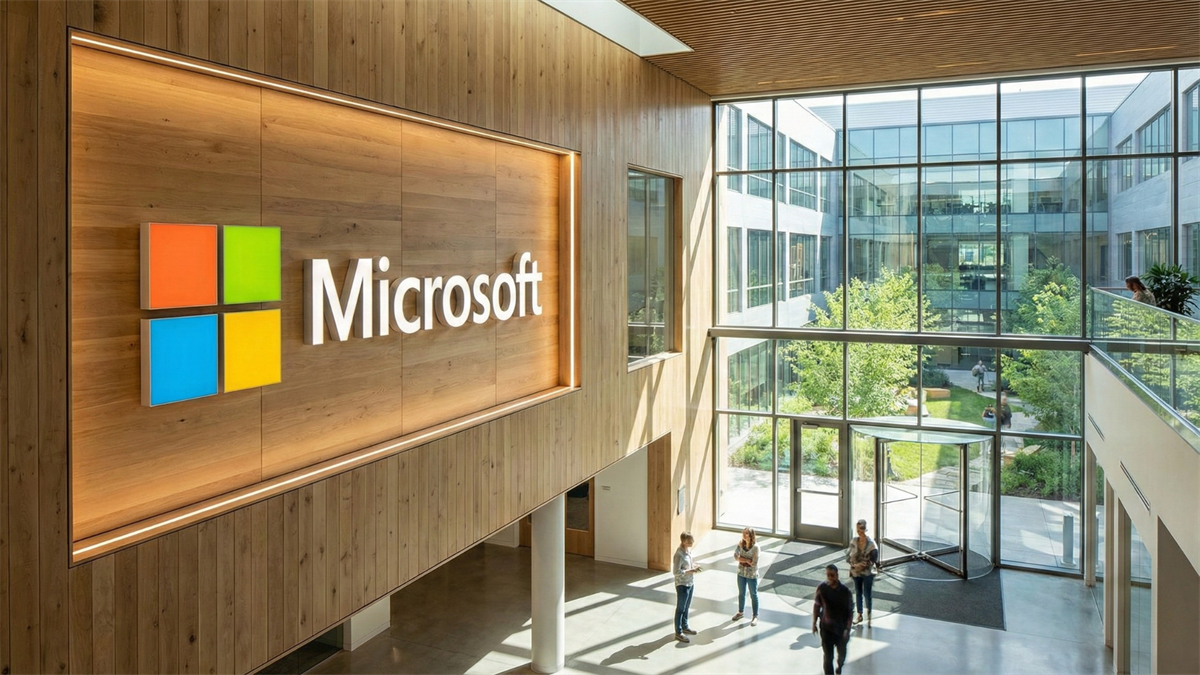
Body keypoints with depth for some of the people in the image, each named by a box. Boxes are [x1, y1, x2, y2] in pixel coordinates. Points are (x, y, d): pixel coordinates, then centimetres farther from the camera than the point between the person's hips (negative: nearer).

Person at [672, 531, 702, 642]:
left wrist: (694, 565, -1)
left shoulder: (688, 549, 1)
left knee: (686, 607, 22)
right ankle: (678, 633, 14)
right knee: (680, 609, 3)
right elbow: (676, 571, -26)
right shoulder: (679, 554, -26)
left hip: (689, 583, 9)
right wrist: (690, 571, -24)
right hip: (682, 585, -9)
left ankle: (685, 627, 38)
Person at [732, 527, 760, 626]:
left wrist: (742, 559, -14)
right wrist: (747, 560, -22)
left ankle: (755, 616, 23)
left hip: (752, 574, -5)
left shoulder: (755, 547, -20)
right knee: (741, 593, 20)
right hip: (741, 573, 5)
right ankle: (740, 612, 39)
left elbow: (754, 563, -21)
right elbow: (735, 556, -12)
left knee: (753, 595, 9)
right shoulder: (740, 544, -6)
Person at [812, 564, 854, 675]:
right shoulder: (821, 588, -13)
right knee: (828, 656, -2)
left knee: (842, 652, 23)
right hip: (826, 627, -1)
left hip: (841, 628, 1)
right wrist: (814, 623, 2)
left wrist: (848, 629, -14)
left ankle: (839, 666, 55)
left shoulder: (845, 591, -18)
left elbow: (850, 611, -11)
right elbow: (816, 605, -1)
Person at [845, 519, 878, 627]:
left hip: (867, 573, -3)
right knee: (858, 593, 15)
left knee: (867, 594, 4)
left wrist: (865, 564, -19)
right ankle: (859, 615, 29)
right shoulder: (853, 542, -5)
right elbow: (848, 557, -1)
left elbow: (874, 558, -9)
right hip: (856, 572, 4)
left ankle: (869, 615, 22)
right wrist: (855, 564, -16)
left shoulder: (871, 543, -14)